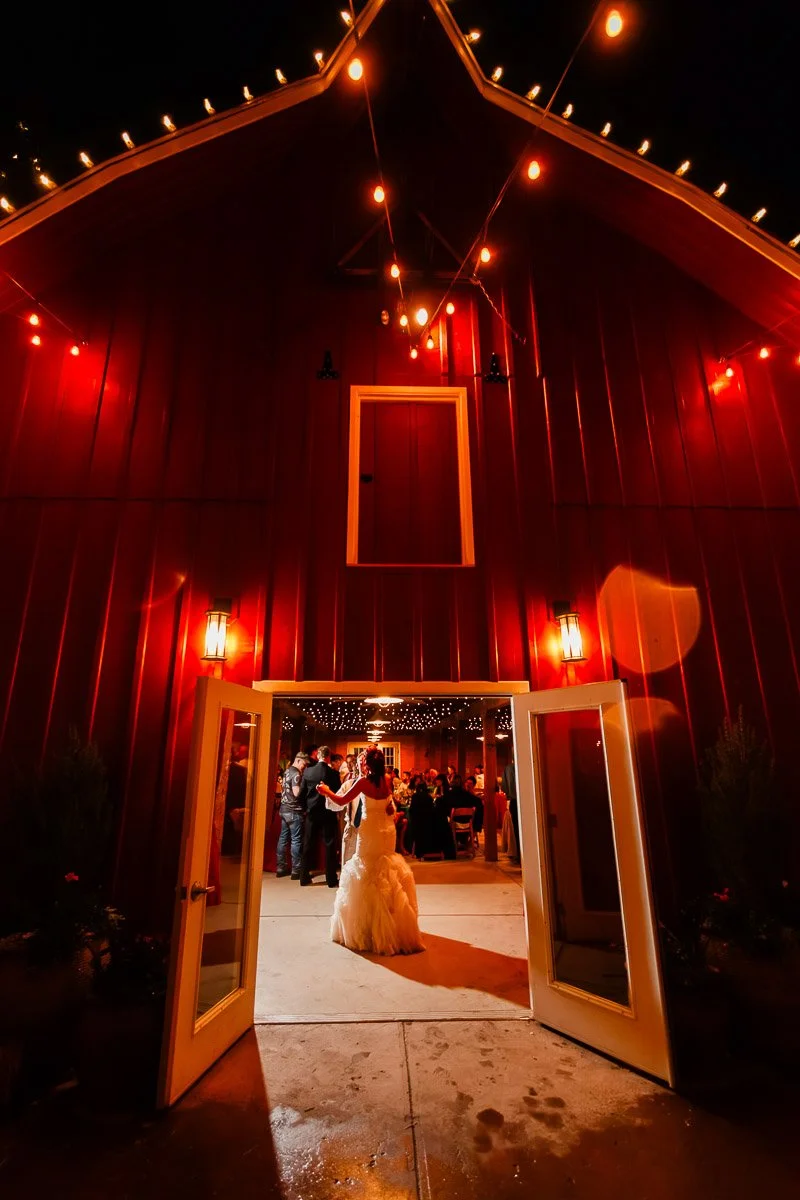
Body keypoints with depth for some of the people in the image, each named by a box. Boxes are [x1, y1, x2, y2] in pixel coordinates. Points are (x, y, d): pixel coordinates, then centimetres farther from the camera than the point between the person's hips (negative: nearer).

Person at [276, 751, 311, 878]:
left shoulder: (287, 771, 12)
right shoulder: (296, 774, -15)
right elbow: (297, 793, -23)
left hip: (284, 809, 9)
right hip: (294, 811, -9)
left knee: (283, 838, 11)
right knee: (296, 840, -2)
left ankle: (281, 868, 17)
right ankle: (296, 870, 2)